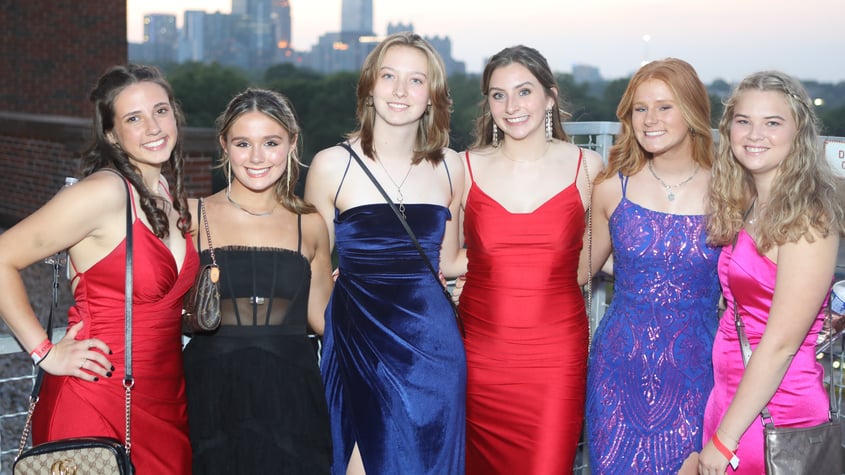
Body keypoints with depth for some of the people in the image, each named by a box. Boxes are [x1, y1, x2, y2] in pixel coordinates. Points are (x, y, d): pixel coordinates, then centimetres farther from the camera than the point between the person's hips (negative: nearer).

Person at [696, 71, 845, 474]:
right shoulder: (744, 207, 6)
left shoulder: (806, 217, -18)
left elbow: (781, 343, -20)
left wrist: (723, 439, -17)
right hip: (730, 395, 7)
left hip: (775, 409, -7)